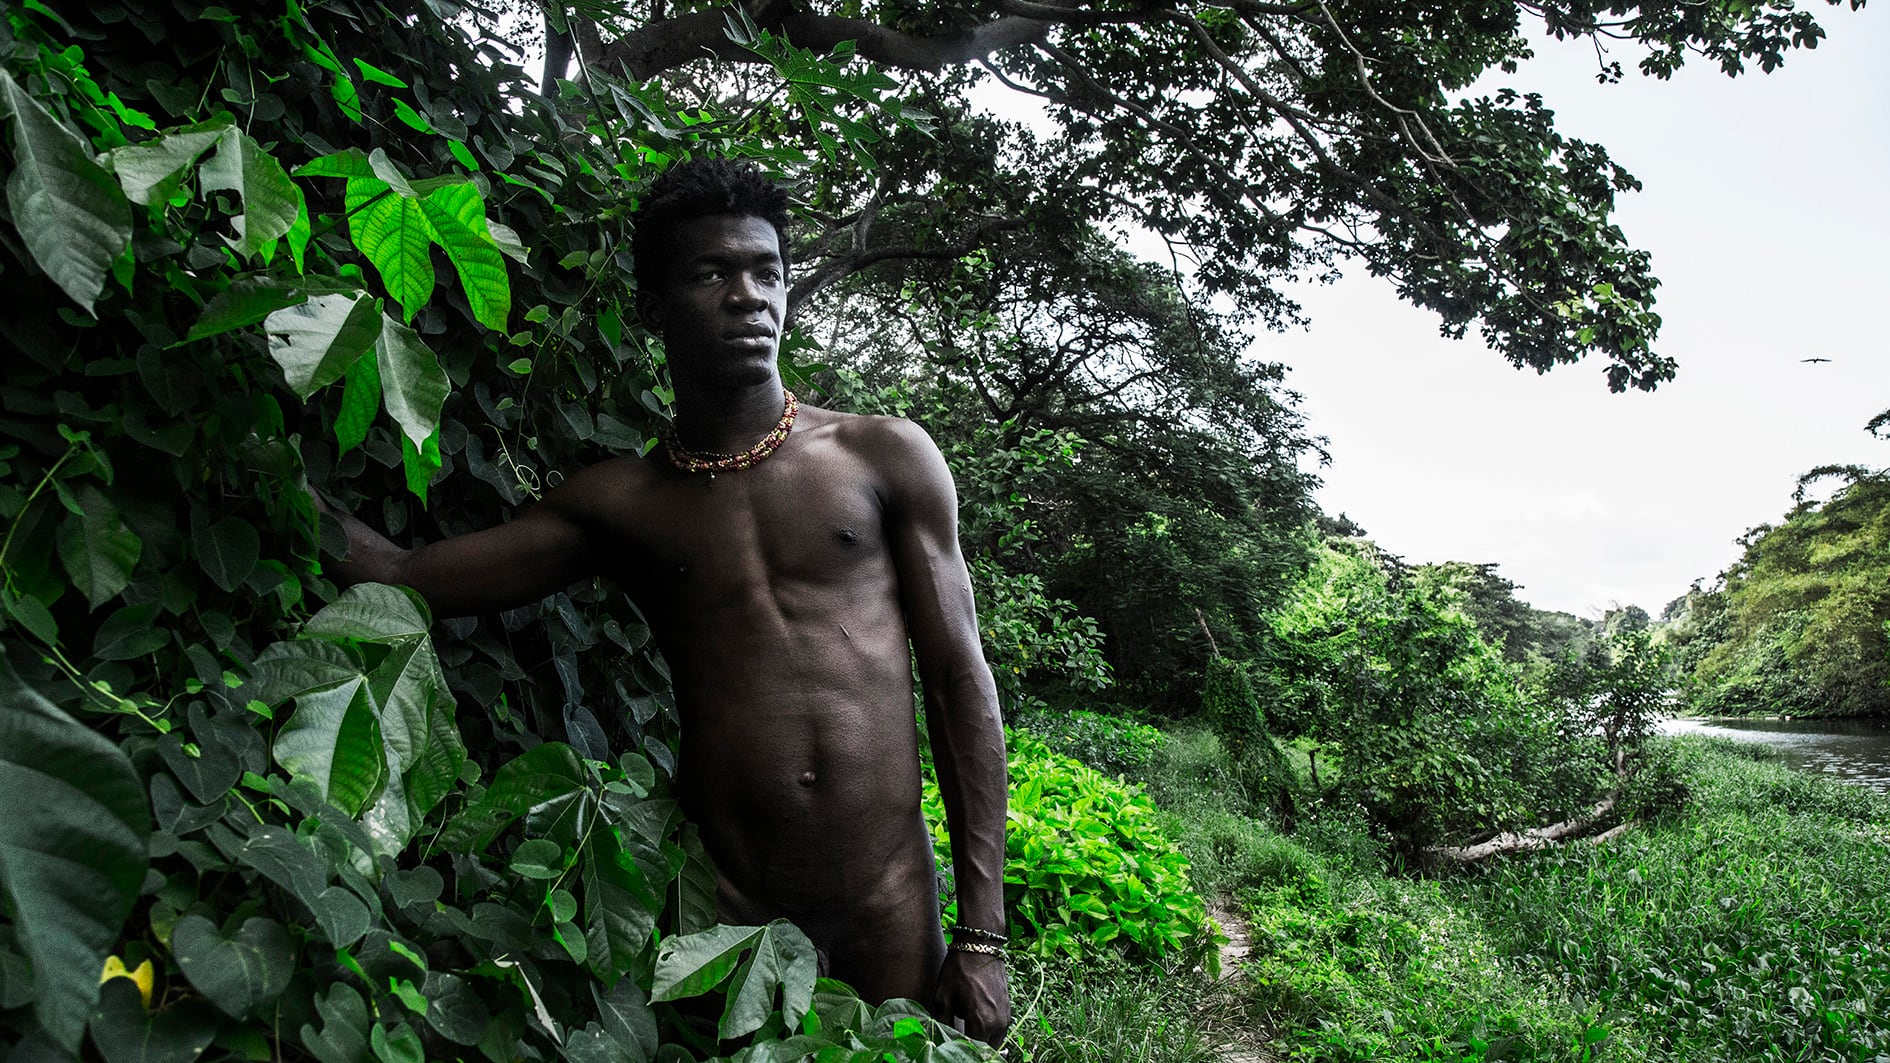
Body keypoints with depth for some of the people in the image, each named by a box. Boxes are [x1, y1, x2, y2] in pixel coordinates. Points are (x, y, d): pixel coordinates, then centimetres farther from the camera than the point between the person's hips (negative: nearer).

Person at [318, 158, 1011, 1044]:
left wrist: (981, 936, -3)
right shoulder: (619, 505, 5)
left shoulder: (884, 458, 1)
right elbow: (398, 576, 3)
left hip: (891, 902, 0)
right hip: (729, 907, 0)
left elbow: (960, 683, 0)